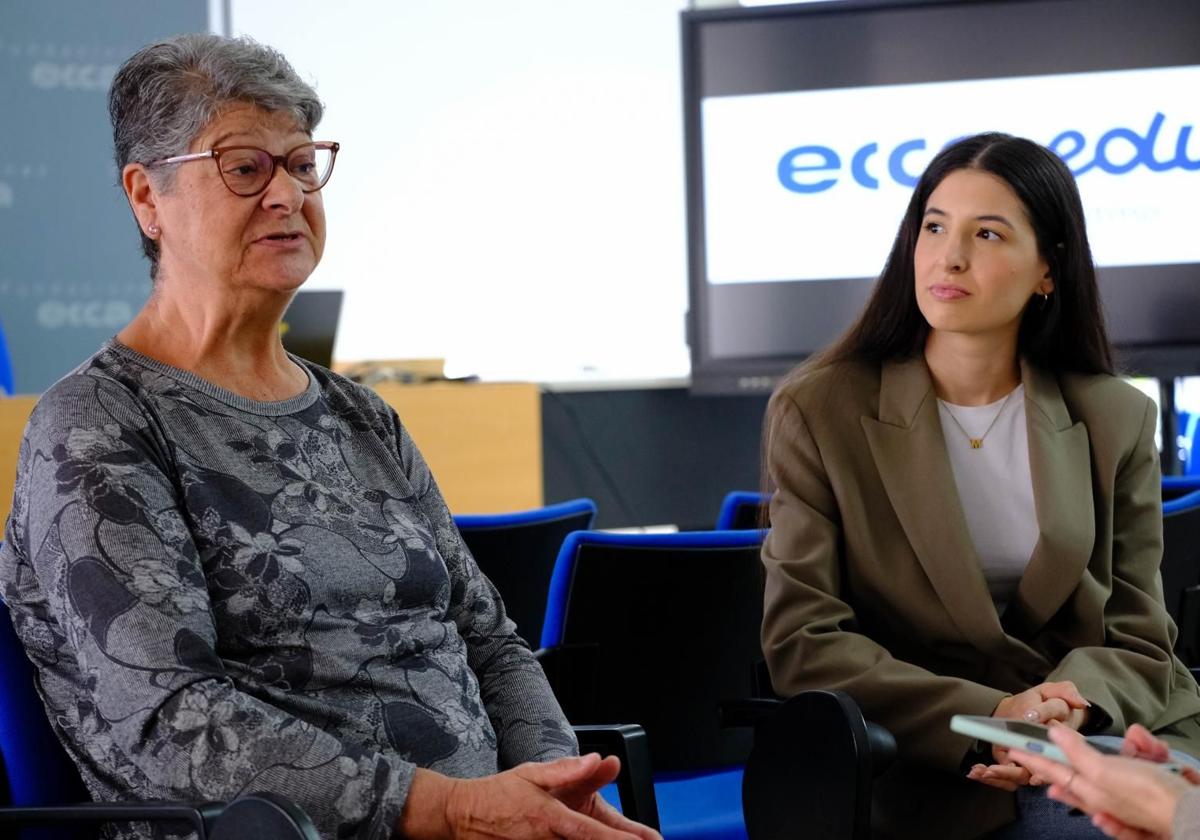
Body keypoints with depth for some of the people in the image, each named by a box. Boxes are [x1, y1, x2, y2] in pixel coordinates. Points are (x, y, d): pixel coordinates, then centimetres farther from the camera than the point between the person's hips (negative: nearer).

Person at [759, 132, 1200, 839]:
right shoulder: (818, 412, 1)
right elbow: (803, 642, -5)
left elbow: (1137, 636, 7)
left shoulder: (1117, 419, 8)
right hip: (939, 772, -4)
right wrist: (982, 717, -18)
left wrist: (1069, 711, -17)